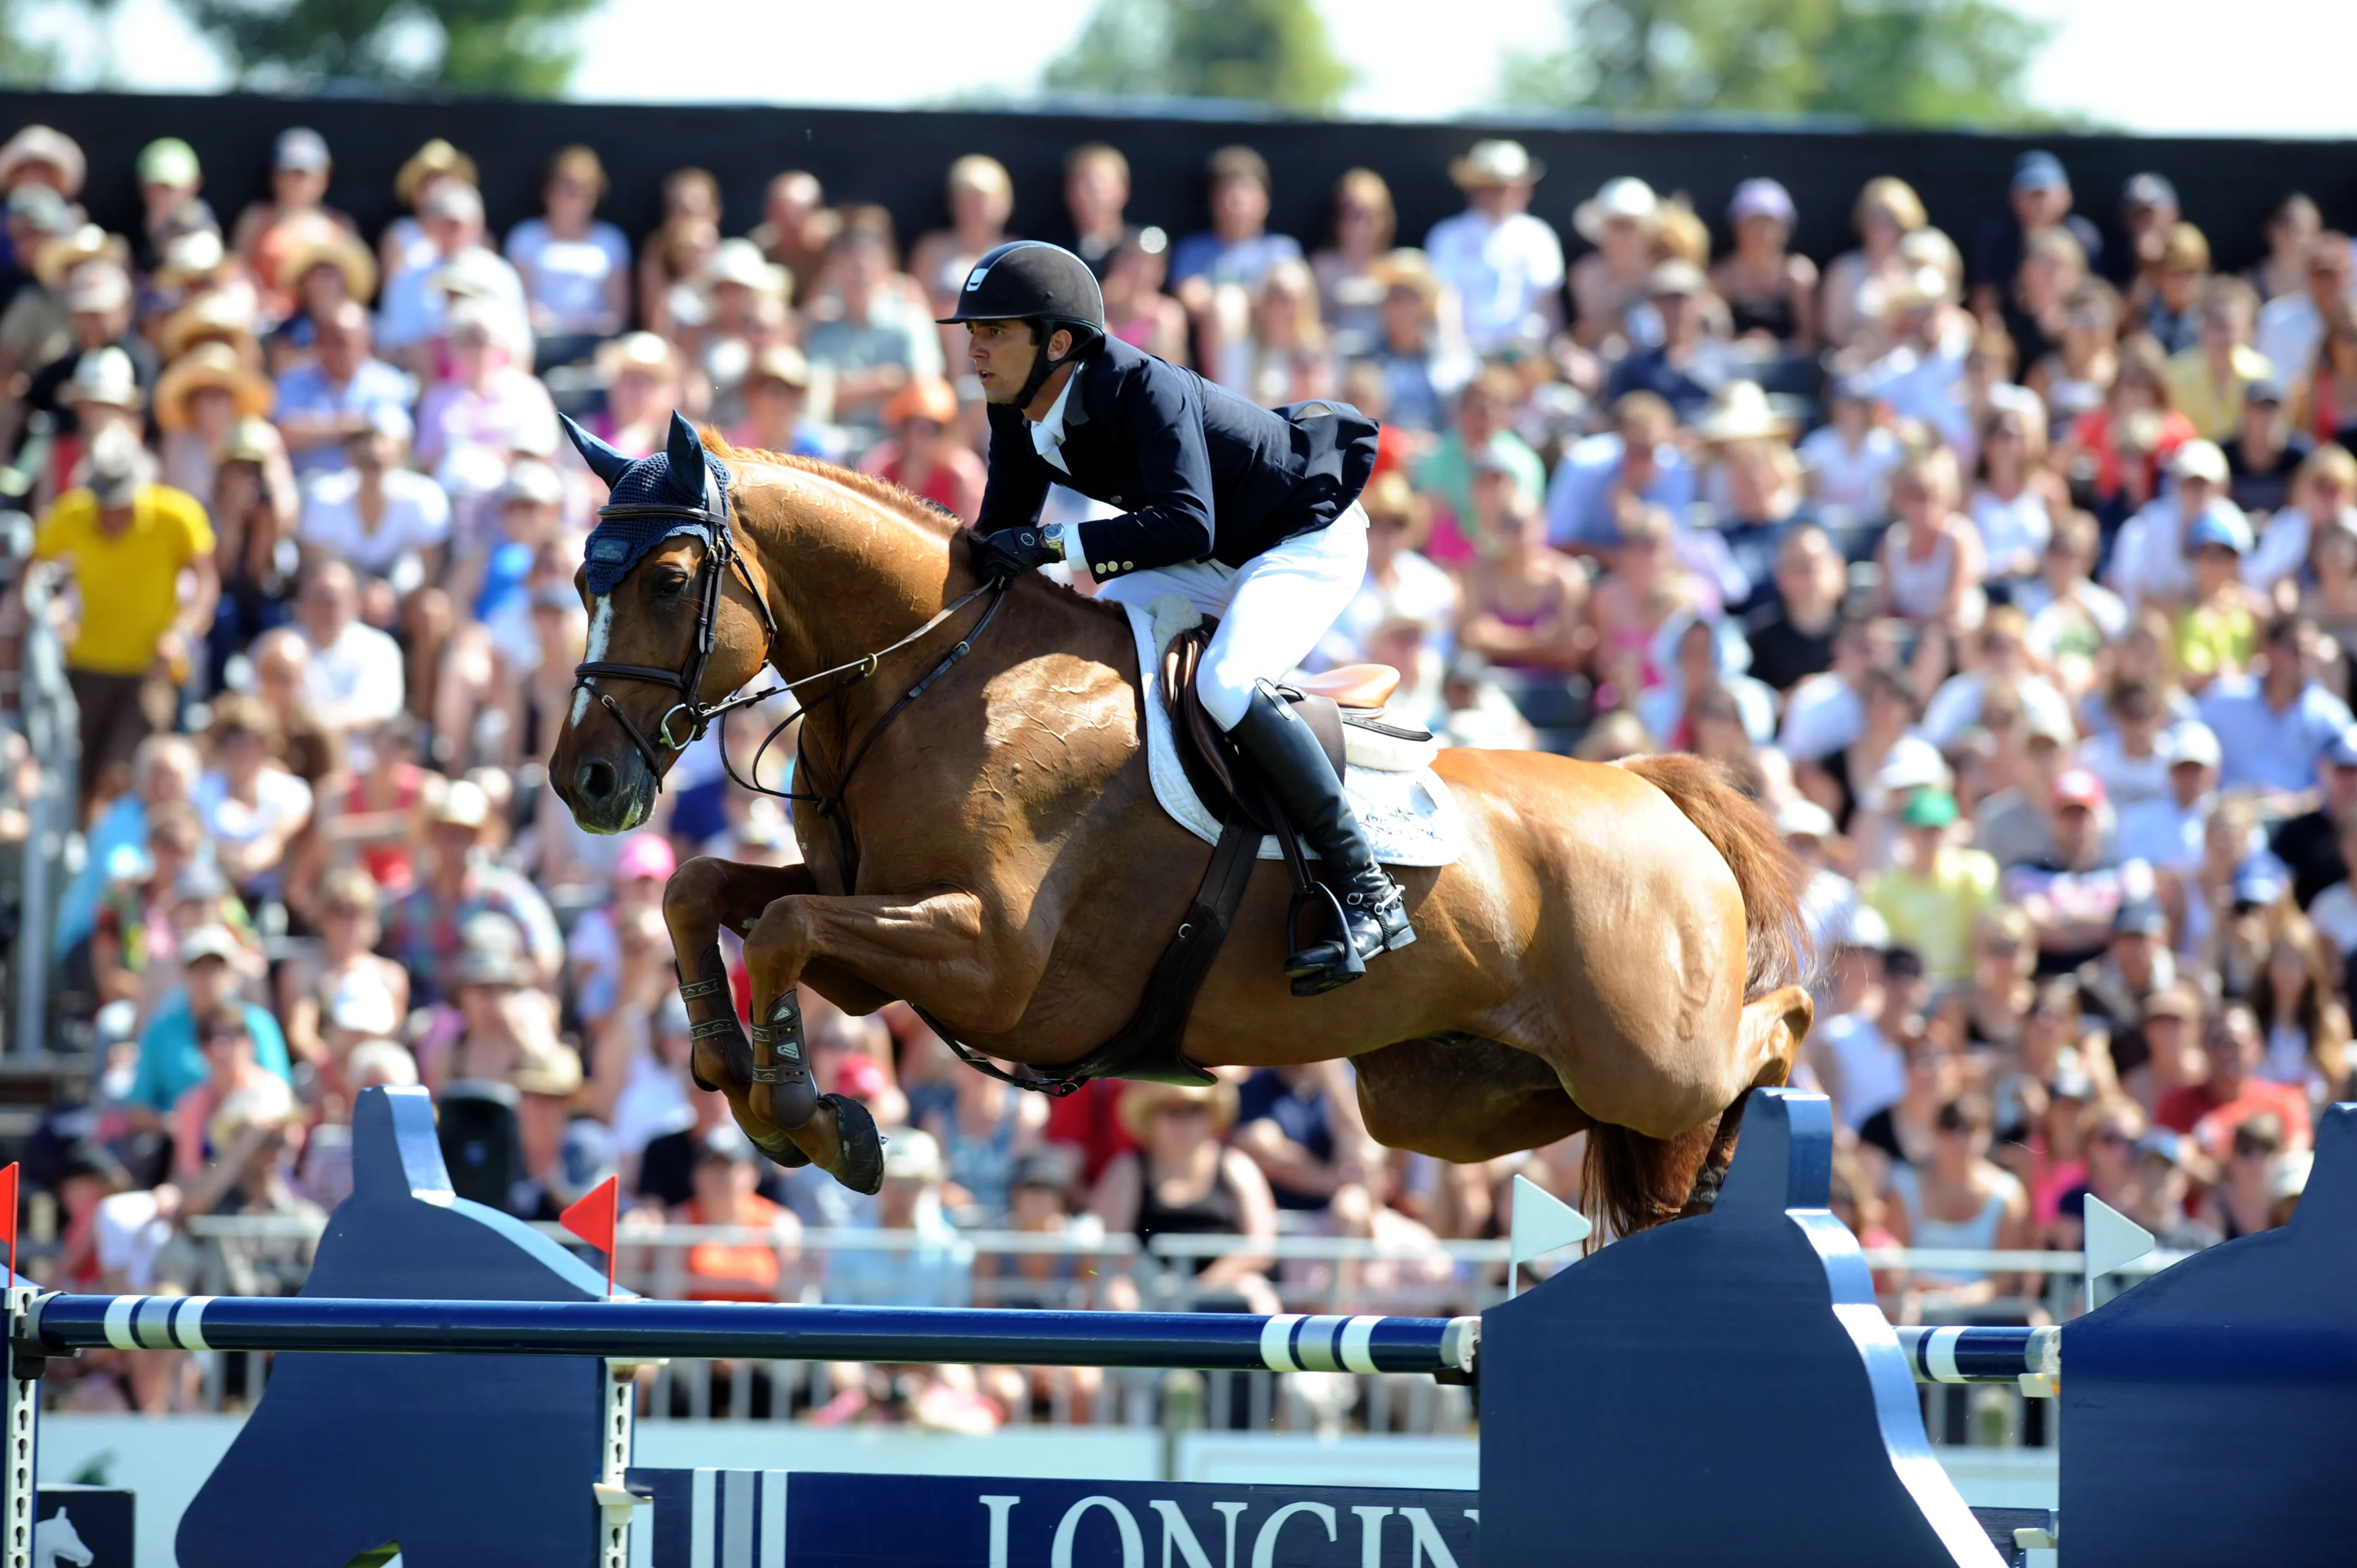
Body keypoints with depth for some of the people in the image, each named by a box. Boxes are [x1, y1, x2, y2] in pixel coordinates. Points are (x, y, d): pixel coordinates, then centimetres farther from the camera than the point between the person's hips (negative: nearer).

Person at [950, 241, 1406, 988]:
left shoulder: (1141, 389, -32)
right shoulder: (1020, 417, -7)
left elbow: (1187, 526, -42)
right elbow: (1003, 533, 6)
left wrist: (1054, 545, -45)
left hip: (1309, 541, -9)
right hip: (1215, 561, 9)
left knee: (1225, 686, -32)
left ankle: (1369, 893, -27)